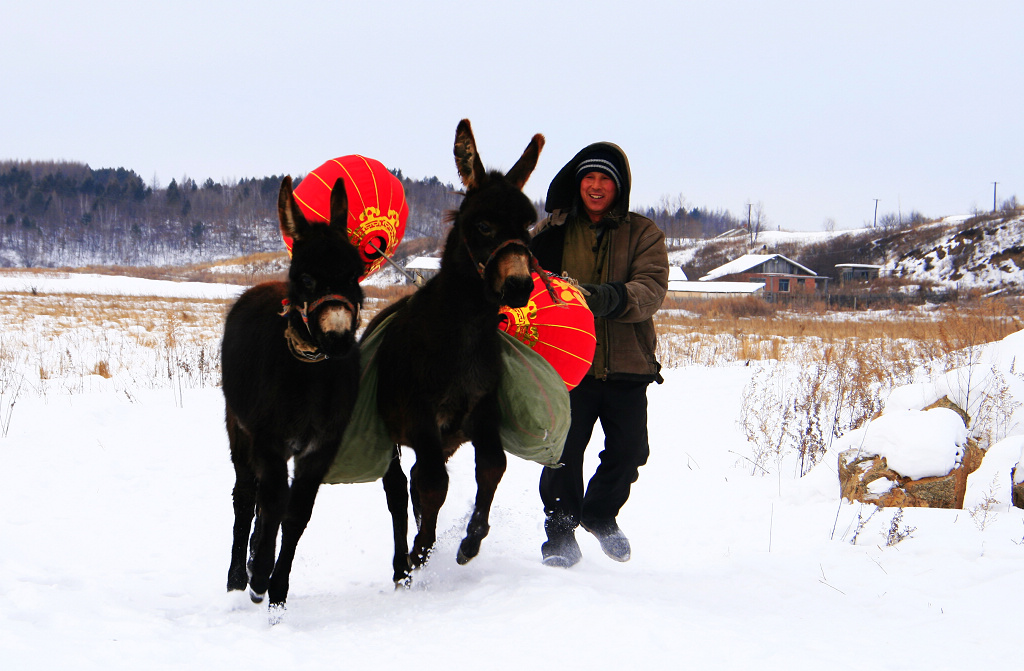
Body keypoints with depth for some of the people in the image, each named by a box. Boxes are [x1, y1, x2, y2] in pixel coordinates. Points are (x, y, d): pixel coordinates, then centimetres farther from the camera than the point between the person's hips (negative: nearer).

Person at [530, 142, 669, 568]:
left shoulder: (643, 234, 6)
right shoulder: (553, 232, 9)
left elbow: (652, 289, -10)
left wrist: (609, 298, -30)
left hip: (625, 366, 1)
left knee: (629, 451, 6)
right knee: (564, 450, -14)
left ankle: (601, 514, 33)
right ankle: (560, 535, 0)